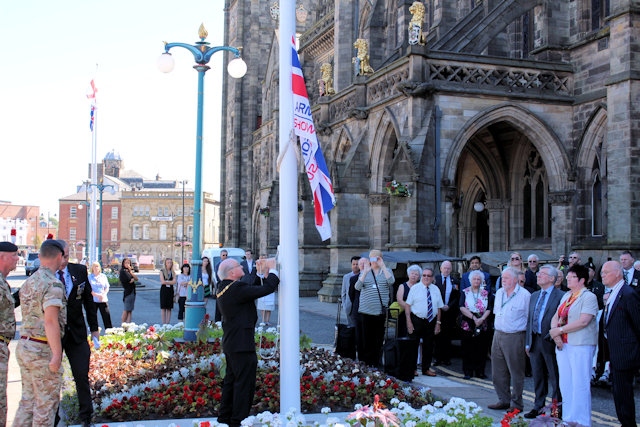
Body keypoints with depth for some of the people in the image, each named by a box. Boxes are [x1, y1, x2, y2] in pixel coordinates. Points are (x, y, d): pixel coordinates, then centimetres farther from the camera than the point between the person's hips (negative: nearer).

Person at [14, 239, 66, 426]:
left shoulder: (28, 282, 13)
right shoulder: (53, 284, -16)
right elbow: (50, 320, -24)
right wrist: (56, 354, -24)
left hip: (24, 346, 9)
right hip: (43, 349, -9)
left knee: (28, 399, 17)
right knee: (46, 403, 2)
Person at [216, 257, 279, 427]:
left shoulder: (223, 288, 9)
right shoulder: (236, 288, -22)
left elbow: (252, 290, 16)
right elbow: (267, 289, -23)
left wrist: (262, 274, 11)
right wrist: (272, 269, -9)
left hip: (230, 342, 11)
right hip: (242, 344, -10)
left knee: (231, 381, 19)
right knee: (244, 383, -3)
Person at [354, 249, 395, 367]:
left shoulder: (387, 271, 9)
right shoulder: (364, 272, 10)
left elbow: (391, 281, -12)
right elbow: (357, 287, -4)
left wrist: (383, 266, -12)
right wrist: (365, 272, -13)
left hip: (381, 311, 0)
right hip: (366, 311, 0)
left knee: (379, 339, 1)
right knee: (367, 339, 1)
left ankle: (376, 363, 9)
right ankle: (366, 364, 8)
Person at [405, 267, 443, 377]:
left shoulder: (436, 289, 7)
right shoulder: (415, 288, -3)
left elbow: (439, 307, 9)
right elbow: (408, 305, -7)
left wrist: (438, 322, 3)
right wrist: (409, 322, -13)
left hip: (431, 321, 3)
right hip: (416, 321, -3)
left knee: (428, 346, 11)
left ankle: (426, 369, 23)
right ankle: (412, 369, 13)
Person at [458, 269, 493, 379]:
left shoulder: (486, 293, 11)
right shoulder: (464, 292, 6)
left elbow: (489, 309, 1)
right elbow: (462, 308, -6)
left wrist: (481, 319, -15)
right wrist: (474, 318, -16)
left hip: (482, 325, 1)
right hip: (468, 324, -1)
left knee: (482, 349, 1)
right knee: (468, 349, -1)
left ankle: (480, 371, 9)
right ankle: (468, 372, 5)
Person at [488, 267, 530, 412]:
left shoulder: (524, 295, -10)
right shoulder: (499, 293, 11)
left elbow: (530, 318, -7)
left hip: (514, 337, -7)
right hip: (498, 335, 7)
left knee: (516, 372, 2)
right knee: (498, 372, 11)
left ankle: (516, 404, 11)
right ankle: (504, 400, 23)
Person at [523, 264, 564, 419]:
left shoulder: (560, 296, -9)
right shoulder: (534, 296, 14)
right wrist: (528, 342, 14)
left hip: (550, 342, -7)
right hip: (535, 341, 7)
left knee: (555, 377, 2)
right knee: (538, 377, 15)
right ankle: (539, 406, 25)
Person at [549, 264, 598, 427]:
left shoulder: (589, 297, -7)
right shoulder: (566, 297, 17)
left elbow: (583, 321, -18)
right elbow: (555, 317, 13)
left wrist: (559, 330, -14)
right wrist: (556, 335, -6)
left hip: (580, 346, -8)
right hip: (563, 345, 8)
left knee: (580, 385, -5)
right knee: (565, 384, 10)